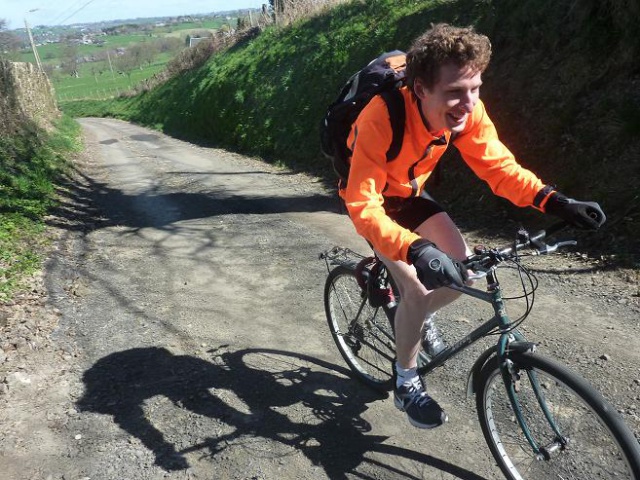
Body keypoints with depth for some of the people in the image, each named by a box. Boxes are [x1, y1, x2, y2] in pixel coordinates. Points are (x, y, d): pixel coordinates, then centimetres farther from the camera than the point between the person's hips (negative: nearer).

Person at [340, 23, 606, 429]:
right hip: (373, 198, -5)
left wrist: (554, 200, -28)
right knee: (417, 289, -17)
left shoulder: (466, 110, -22)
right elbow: (362, 206, -41)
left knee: (463, 266, -6)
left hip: (409, 192, 5)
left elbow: (497, 165, -14)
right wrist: (416, 250, -55)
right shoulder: (382, 117, -38)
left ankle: (421, 319, 27)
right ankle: (407, 384, 6)